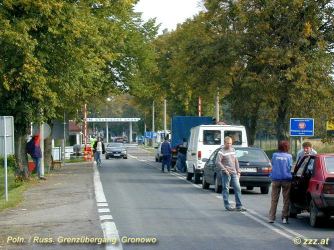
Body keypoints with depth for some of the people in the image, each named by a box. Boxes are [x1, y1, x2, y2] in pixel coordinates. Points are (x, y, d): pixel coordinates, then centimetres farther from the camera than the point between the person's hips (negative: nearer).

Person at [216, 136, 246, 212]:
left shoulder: (233, 150, 16)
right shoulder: (221, 151, -5)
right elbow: (217, 162, -14)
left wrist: (238, 171, 15)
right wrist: (225, 170, -18)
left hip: (234, 173, 6)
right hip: (226, 173, -6)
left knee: (238, 188, 1)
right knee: (226, 189, -1)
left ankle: (239, 206, 4)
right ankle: (227, 205, 6)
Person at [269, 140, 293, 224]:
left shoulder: (275, 155, 1)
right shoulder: (289, 156, -3)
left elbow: (272, 164, 10)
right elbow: (290, 167, 1)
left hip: (275, 179, 1)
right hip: (286, 179, -1)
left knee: (274, 199, 6)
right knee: (286, 200, 6)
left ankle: (271, 217, 3)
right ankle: (284, 218, 4)